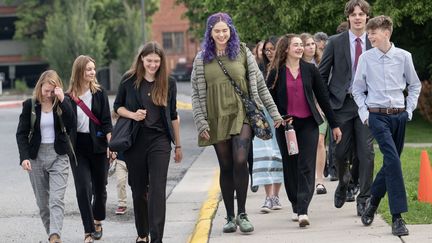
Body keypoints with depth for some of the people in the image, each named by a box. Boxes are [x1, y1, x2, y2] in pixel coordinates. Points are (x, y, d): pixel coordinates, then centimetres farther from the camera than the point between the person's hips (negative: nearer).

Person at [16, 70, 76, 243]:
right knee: (42, 201, 7)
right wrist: (24, 157, -12)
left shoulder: (63, 103, -1)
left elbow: (72, 125, -16)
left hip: (58, 156, -2)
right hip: (36, 156, 2)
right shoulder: (30, 105, -1)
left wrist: (62, 100, -21)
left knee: (57, 199, -15)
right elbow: (21, 133, 0)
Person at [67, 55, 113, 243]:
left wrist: (110, 145, -9)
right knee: (83, 189, -9)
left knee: (100, 187, 9)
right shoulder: (69, 97, 1)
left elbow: (106, 122, -1)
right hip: (78, 148, 0)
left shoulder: (99, 93, 1)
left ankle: (98, 222, 32)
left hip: (98, 146, 1)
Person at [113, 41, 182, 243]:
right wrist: (132, 115, -12)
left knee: (157, 189, -10)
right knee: (138, 189, 9)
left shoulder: (168, 83, 3)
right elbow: (117, 106, 8)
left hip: (159, 140, -1)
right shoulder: (129, 80, 0)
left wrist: (178, 145, 13)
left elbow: (173, 116, 10)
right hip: (135, 140, 1)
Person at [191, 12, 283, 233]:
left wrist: (274, 112, 6)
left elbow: (259, 85, 8)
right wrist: (201, 122, -3)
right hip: (217, 119, 1)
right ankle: (230, 217, 14)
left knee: (240, 162, -16)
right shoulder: (202, 59, 7)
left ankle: (242, 214, -5)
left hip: (241, 115, -1)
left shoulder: (243, 53, 5)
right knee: (226, 167, 5)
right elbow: (196, 93, 6)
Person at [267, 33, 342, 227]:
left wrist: (334, 125, 9)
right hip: (285, 125, 0)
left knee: (306, 167, -9)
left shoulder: (310, 70, 4)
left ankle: (303, 211, -16)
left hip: (308, 124, 0)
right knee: (290, 167, 7)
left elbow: (322, 97, 8)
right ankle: (295, 207, 20)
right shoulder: (276, 73, 0)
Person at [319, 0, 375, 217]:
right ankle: (343, 181, 35)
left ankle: (364, 199, 2)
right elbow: (322, 74, 4)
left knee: (366, 152, -5)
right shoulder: (335, 42, 2)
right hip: (341, 103, 0)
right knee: (341, 152, 4)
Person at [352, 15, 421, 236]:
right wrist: (364, 112, 2)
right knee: (393, 160, -16)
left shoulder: (403, 57, 2)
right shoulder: (366, 58, 0)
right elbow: (357, 88, 10)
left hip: (399, 116, 3)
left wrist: (409, 109, 6)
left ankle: (373, 200, 34)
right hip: (377, 116, -3)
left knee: (391, 162, 9)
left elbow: (415, 85, 14)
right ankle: (397, 218, -16)